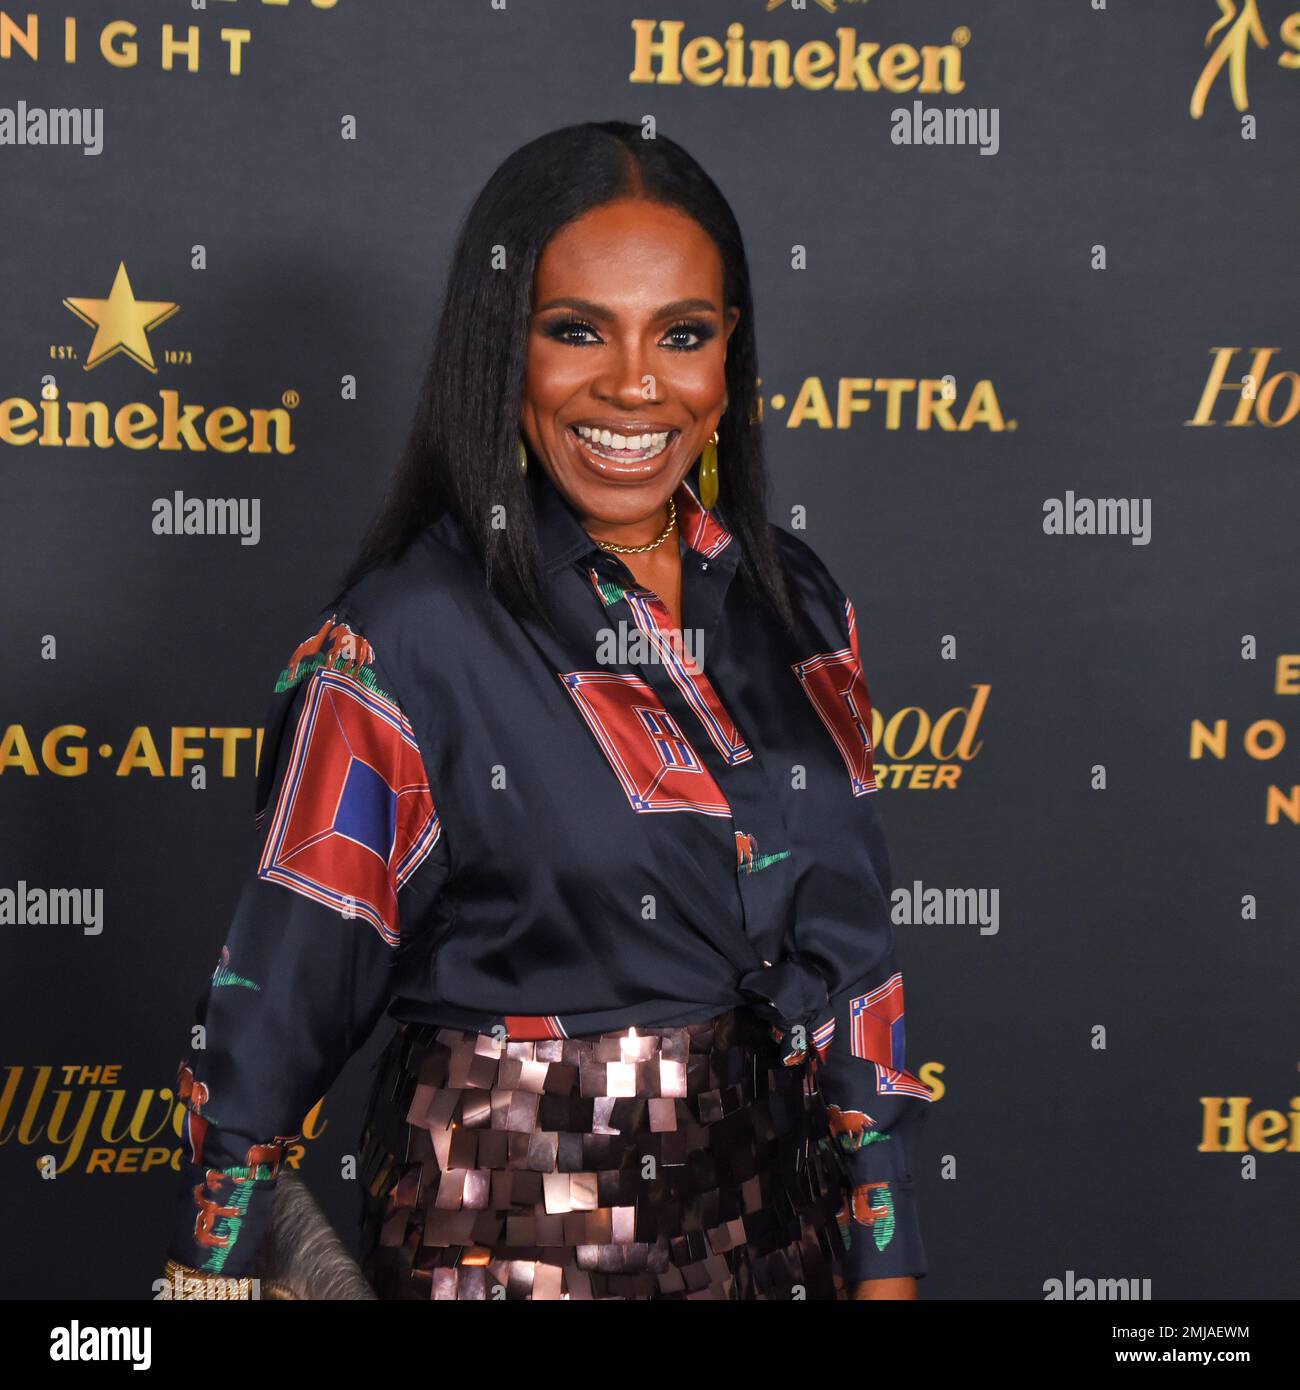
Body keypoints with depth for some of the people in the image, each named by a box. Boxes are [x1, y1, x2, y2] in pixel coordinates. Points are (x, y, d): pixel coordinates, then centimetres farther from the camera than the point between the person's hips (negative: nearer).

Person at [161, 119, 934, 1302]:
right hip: (507, 1238, -5)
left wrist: (885, 1265, 4)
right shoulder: (401, 642, -16)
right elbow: (277, 1009, -11)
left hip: (767, 1208, 5)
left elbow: (851, 958, 4)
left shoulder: (794, 604, 1)